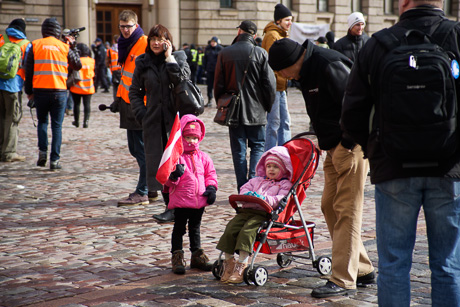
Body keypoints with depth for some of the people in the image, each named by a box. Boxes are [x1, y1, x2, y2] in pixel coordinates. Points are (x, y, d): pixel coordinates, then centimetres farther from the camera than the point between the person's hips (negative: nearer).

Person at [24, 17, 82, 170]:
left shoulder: (35, 45, 3)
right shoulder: (64, 47, 3)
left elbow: (28, 70, 4)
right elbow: (78, 65, 14)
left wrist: (29, 91, 12)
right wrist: (73, 46, 22)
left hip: (40, 90, 1)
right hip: (59, 91, -1)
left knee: (42, 121, 20)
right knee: (57, 126, 5)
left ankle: (42, 152, 6)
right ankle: (54, 160, 2)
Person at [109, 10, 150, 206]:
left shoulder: (145, 45, -12)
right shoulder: (126, 45, 16)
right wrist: (118, 98, 19)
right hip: (128, 105, 10)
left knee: (142, 150, -5)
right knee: (135, 149, 13)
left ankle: (142, 193, 0)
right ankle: (151, 189, 22)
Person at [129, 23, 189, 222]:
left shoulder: (178, 58, 4)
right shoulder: (143, 62, 11)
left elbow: (182, 80, -15)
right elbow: (135, 92, 16)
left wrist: (169, 58, -11)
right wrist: (141, 115, 4)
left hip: (175, 119, -3)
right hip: (153, 122, 4)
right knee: (157, 162, 3)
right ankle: (170, 204, 11)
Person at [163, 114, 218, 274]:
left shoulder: (203, 157, 7)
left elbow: (211, 173, 14)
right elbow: (167, 180, -11)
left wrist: (211, 187, -1)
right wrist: (173, 176, -32)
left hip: (200, 200, 5)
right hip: (181, 201, -5)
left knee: (195, 228, 18)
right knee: (179, 229, 5)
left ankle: (197, 255, 28)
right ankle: (177, 257, 12)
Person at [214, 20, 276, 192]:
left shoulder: (224, 53, -1)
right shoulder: (261, 54, -5)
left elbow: (218, 84, 3)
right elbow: (269, 83, -5)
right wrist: (268, 106, 9)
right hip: (256, 110, -1)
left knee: (238, 150, 7)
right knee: (257, 146, 11)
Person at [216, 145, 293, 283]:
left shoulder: (284, 184, 12)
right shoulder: (257, 180, 30)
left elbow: (279, 200, -3)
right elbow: (244, 189, 22)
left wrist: (264, 199, -18)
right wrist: (248, 194, -2)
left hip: (264, 213, -5)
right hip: (247, 210, 6)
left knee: (247, 231, -29)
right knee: (230, 229, -17)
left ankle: (242, 264, -26)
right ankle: (228, 259, -7)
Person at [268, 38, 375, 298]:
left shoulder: (329, 66, -20)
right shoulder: (308, 70, 11)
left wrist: (347, 144, -18)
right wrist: (326, 142, 12)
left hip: (352, 146, -10)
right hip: (335, 148, 10)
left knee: (347, 210, -8)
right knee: (330, 206, 12)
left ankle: (343, 280, -3)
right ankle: (363, 270, 21)